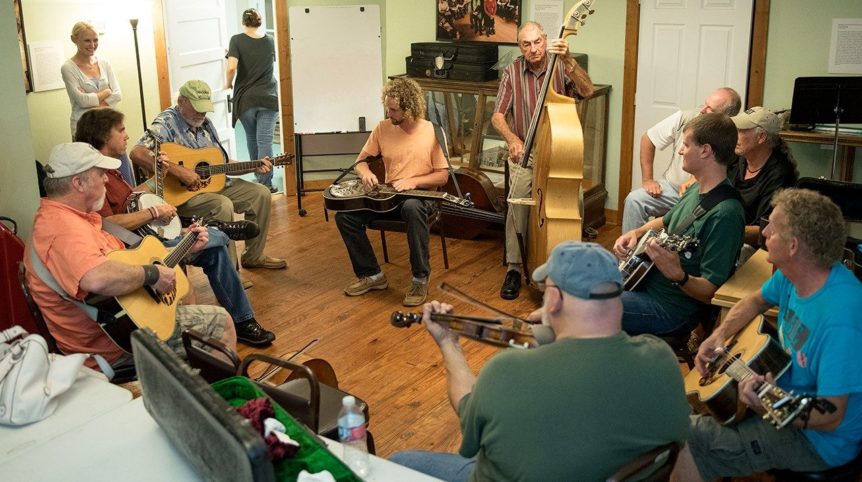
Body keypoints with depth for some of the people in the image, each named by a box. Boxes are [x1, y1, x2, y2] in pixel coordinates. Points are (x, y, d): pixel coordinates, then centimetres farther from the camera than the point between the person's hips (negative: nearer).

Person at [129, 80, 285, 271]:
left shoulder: (206, 124, 12)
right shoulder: (166, 124, -14)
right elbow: (137, 153, -30)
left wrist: (253, 167, 5)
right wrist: (178, 171, -34)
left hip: (213, 183, 9)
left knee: (261, 194, 2)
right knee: (223, 206, -33)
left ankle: (253, 256, 12)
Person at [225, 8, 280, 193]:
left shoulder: (237, 40, -3)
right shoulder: (270, 41, 7)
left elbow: (232, 67, -15)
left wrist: (228, 84, 2)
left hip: (245, 98, 0)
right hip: (268, 98, 1)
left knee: (252, 139, 17)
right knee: (265, 141, -3)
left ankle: (259, 177, 30)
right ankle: (266, 183, -6)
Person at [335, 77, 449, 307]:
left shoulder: (432, 132, -8)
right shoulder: (383, 128, 1)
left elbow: (442, 175, -6)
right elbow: (361, 160, 9)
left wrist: (413, 181, -21)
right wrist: (366, 173, -15)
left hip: (420, 195, -4)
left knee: (412, 208, -41)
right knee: (344, 215, -17)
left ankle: (420, 279, -26)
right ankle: (372, 275, -2)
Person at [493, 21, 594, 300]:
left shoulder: (560, 69, 0)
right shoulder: (512, 73, 1)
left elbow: (587, 92, -17)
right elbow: (497, 116, -4)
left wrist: (568, 60, -29)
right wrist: (512, 139, -23)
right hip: (524, 151, 0)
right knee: (518, 201, -24)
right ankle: (514, 268, -12)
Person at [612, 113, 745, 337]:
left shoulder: (725, 215, -27)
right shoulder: (696, 189, 4)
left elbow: (711, 292, -27)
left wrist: (677, 276, -44)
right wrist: (636, 233, 5)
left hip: (671, 308, -10)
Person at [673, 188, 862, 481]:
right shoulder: (791, 275, -8)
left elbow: (831, 417, -30)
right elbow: (758, 300, 15)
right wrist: (720, 334, -2)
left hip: (819, 438, -9)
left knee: (682, 437, -15)